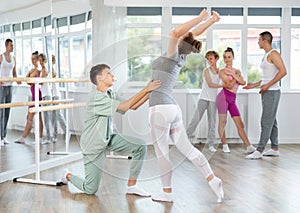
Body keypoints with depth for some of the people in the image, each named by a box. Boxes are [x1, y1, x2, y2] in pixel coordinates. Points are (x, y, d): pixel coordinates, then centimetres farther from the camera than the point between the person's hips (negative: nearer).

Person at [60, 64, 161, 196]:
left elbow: (133, 106, 0)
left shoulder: (110, 95, 3)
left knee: (141, 146, -11)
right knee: (90, 190, -2)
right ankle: (68, 176, 31)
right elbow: (125, 106, -29)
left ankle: (131, 186, 0)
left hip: (108, 139, 8)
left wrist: (150, 92, -11)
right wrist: (146, 89, -28)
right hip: (93, 145, -8)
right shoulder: (96, 97, -25)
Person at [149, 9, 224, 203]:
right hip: (173, 108, 8)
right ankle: (213, 180, 5)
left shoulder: (173, 54, -8)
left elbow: (176, 32, -23)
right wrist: (211, 20, 20)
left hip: (160, 108, -8)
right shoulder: (181, 56, 11)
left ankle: (167, 192, 13)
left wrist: (201, 18, -16)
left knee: (162, 151, 3)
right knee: (186, 147, 10)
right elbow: (193, 35, 20)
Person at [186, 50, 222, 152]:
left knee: (212, 122, 2)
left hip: (213, 100, 3)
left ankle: (211, 145, 5)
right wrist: (222, 85, -14)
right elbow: (210, 84, -10)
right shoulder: (206, 70, 0)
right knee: (196, 119, -5)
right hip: (203, 98, -3)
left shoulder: (220, 71, 11)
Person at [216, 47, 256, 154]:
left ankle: (249, 147, -3)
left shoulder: (237, 71, 19)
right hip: (224, 96, -5)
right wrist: (237, 77, 3)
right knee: (223, 121, -2)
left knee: (240, 124, 1)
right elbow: (229, 85, -9)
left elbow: (243, 82, 0)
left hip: (233, 100, 5)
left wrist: (233, 74, -7)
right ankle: (224, 145, 10)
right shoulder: (222, 71, 2)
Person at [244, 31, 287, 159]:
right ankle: (274, 149, 16)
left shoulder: (273, 54, -11)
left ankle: (259, 151, -11)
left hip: (272, 91, -10)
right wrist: (255, 85, 20)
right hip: (266, 92, 10)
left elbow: (283, 71, -21)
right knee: (271, 121, 11)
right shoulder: (266, 56, 19)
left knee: (266, 121, -10)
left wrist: (268, 85, -22)